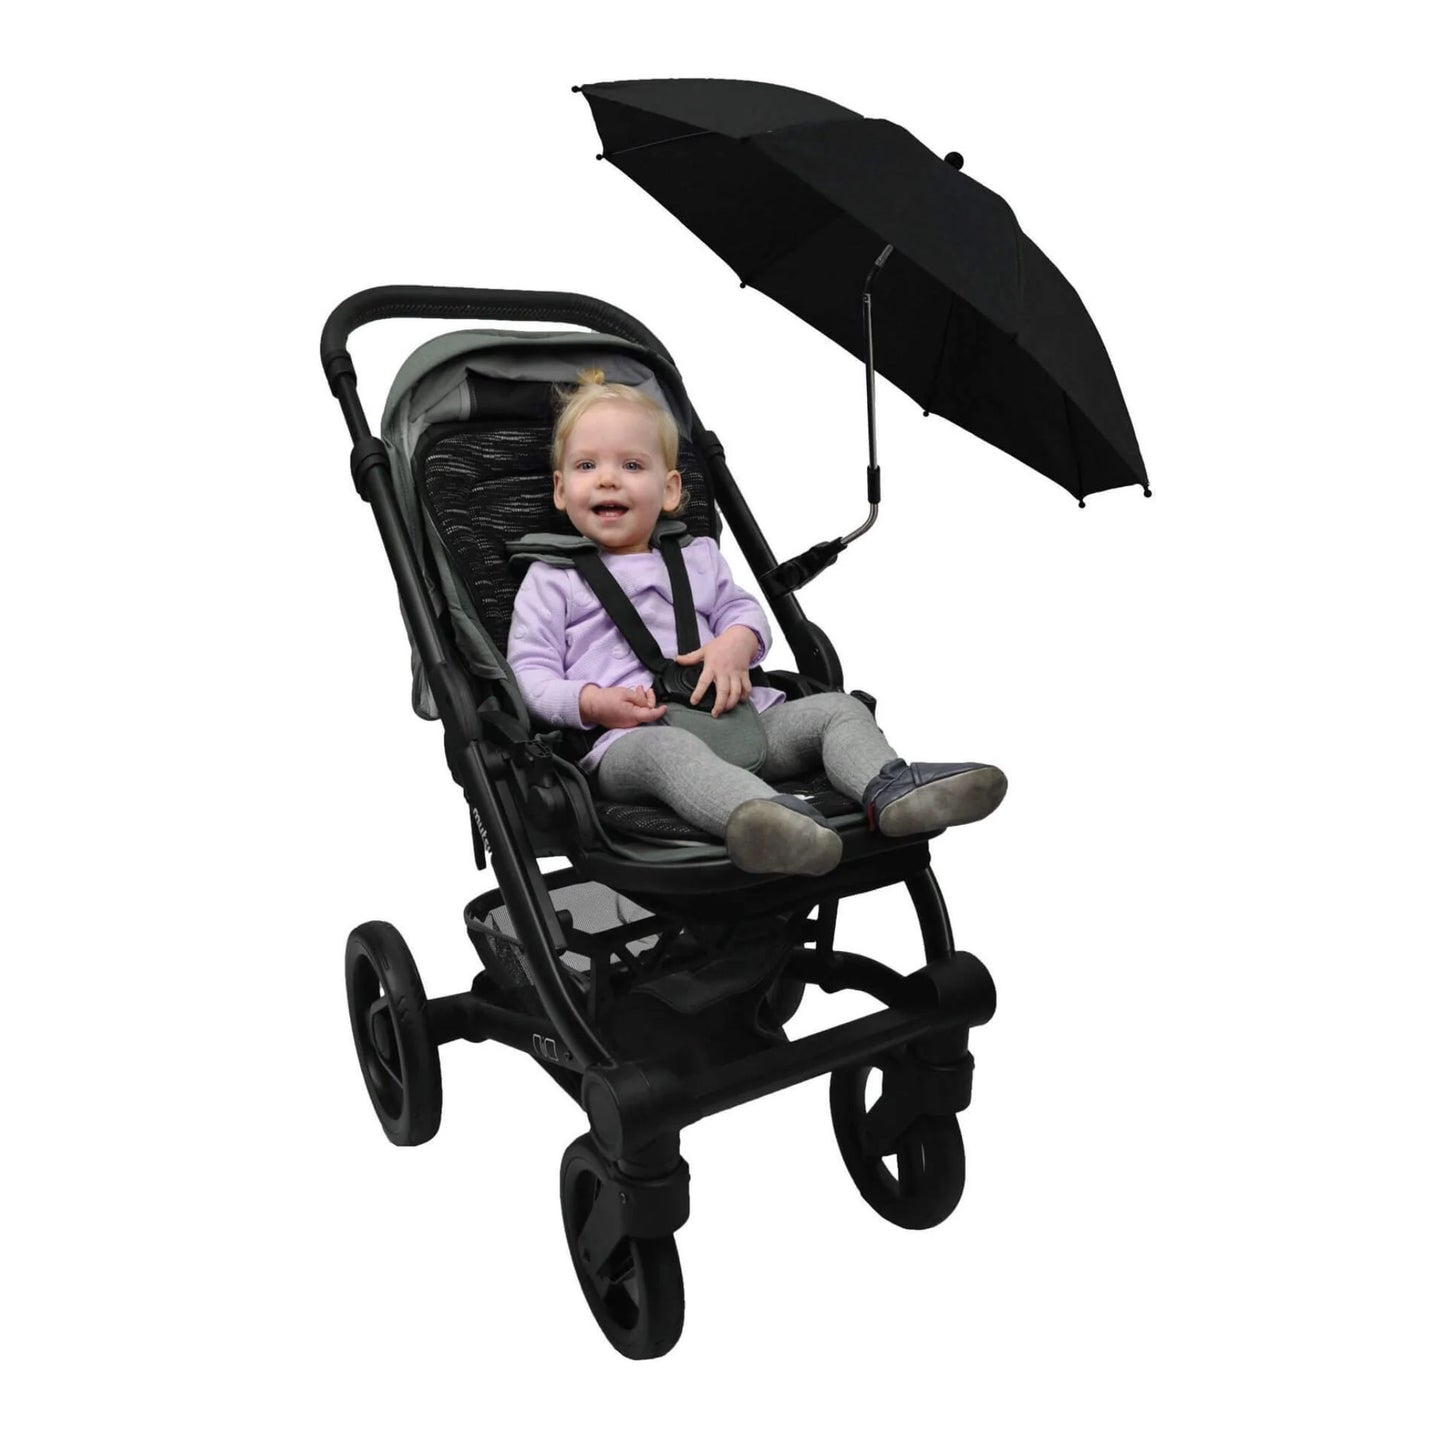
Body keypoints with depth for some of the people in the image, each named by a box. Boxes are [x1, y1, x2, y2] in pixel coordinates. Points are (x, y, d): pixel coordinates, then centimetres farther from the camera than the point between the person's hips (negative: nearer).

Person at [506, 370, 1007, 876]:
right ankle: (758, 814, -70)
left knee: (837, 708, -11)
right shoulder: (550, 581, 14)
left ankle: (889, 791, -40)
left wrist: (735, 643, -3)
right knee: (667, 749, -40)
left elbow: (743, 610, 24)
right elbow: (529, 674, 7)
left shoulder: (697, 558, 27)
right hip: (626, 737, -5)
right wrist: (593, 703, -14)